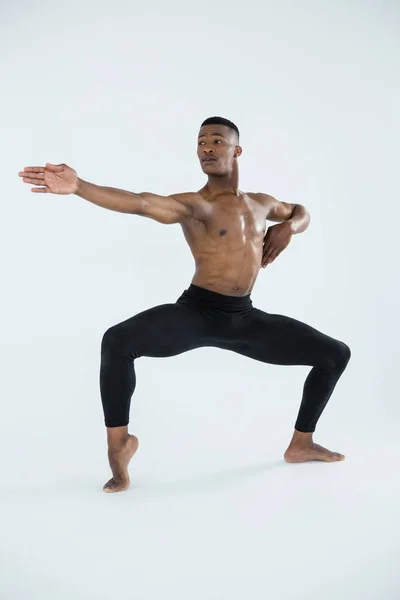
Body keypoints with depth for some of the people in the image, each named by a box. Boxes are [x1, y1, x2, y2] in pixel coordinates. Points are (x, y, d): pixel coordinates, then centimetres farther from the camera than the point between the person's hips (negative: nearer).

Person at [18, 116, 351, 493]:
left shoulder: (261, 204, 13)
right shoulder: (194, 205, -6)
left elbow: (302, 212, 34)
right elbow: (140, 203, -24)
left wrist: (288, 227, 8)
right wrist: (77, 187, -40)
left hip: (244, 319, 6)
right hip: (196, 312, -5)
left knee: (336, 354, 9)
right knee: (117, 341, -33)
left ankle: (301, 444, 25)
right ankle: (119, 442, -11)